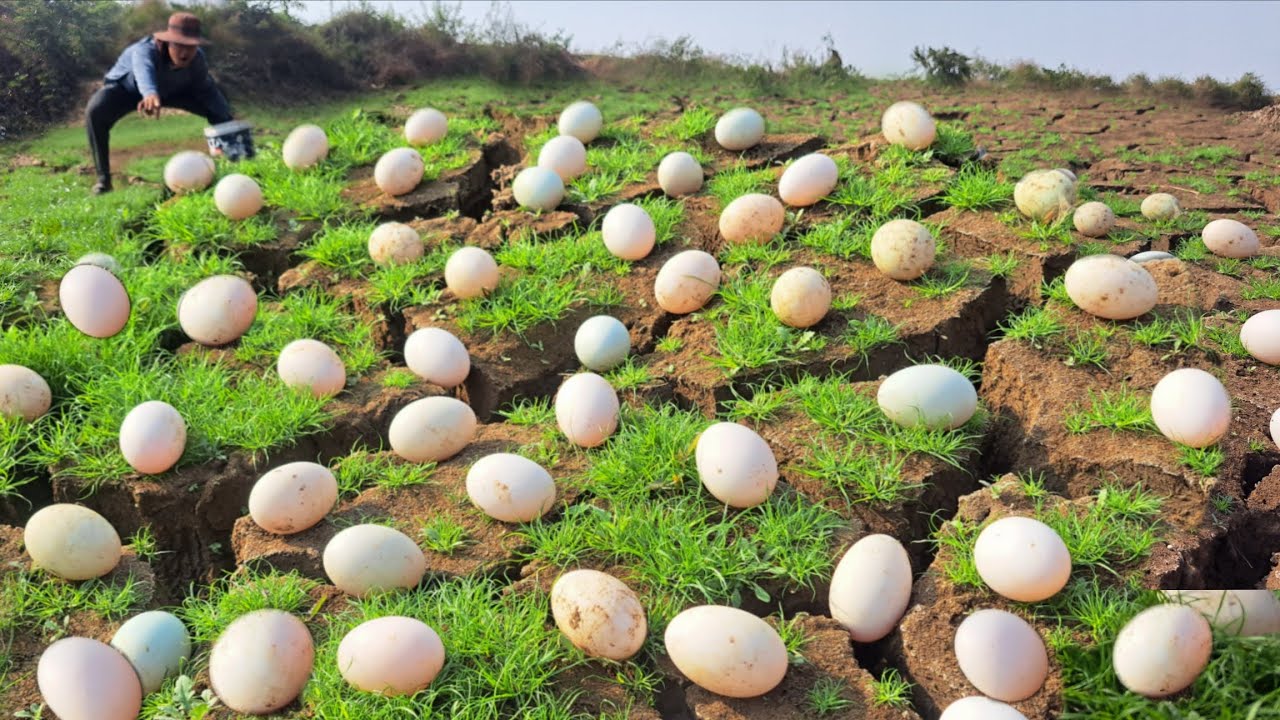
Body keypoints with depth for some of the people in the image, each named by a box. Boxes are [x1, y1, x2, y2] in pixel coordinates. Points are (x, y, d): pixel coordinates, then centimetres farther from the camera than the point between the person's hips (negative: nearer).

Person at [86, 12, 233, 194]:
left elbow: (208, 91, -16)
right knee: (95, 112, -34)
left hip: (171, 89, 4)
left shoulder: (197, 59, -29)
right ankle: (104, 179, -22)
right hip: (126, 87, -4)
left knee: (219, 110, -10)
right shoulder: (145, 50, -44)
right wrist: (150, 94, -92)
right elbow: (144, 71, -68)